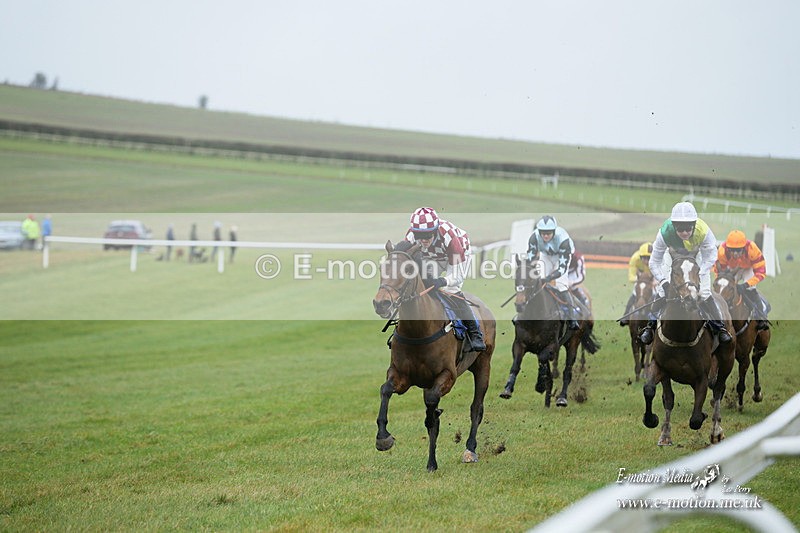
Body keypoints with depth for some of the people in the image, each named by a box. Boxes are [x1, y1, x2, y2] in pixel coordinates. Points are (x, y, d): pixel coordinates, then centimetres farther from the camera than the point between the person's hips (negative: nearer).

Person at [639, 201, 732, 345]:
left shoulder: (703, 231, -41)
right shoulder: (665, 233, -39)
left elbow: (710, 257, -27)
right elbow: (655, 262, -28)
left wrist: (699, 277, -35)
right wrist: (663, 282, -37)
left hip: (697, 255, 0)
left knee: (704, 293, -8)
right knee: (662, 291, -8)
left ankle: (719, 327, 10)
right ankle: (650, 326, 11)